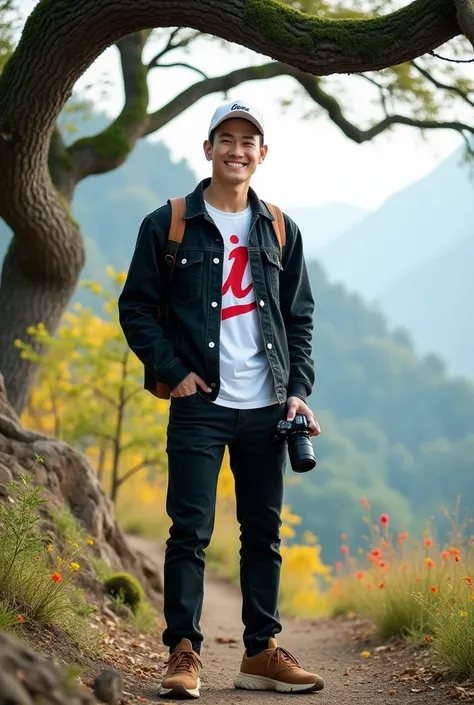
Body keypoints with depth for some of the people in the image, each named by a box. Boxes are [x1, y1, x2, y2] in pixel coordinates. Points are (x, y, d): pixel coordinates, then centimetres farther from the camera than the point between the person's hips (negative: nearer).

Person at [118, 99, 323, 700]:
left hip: (266, 409, 4)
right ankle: (183, 653, 1)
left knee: (264, 533, 8)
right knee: (191, 532, -6)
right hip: (200, 407, -3)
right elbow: (136, 308, 2)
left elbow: (299, 318, 15)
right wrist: (173, 371, -8)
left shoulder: (280, 232, 12)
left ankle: (262, 652, 16)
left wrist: (299, 389, 4)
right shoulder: (169, 226, 1)